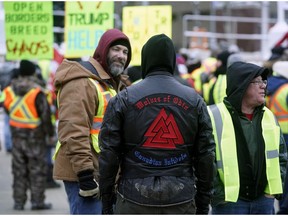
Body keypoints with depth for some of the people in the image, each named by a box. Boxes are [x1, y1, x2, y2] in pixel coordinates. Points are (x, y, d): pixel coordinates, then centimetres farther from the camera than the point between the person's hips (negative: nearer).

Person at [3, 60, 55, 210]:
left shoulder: (10, 91, -1)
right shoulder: (37, 92, -17)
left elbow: (7, 109, 11)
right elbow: (45, 115, -15)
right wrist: (50, 133, -4)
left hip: (16, 135, 5)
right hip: (35, 136, -5)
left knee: (19, 170, 12)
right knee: (37, 169, 4)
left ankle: (18, 202, 13)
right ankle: (37, 201, 5)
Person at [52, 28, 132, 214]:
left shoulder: (113, 83, 20)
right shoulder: (82, 82, -14)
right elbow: (74, 132, -22)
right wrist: (85, 174, -25)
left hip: (102, 174, 10)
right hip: (84, 173, -10)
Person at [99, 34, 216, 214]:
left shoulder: (124, 99, 1)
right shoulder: (195, 100, 7)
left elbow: (109, 153, -1)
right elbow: (206, 155, 7)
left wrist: (107, 200, 7)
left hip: (134, 201, -1)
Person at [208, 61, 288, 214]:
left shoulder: (269, 117, 10)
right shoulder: (215, 117, -10)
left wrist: (274, 189, 6)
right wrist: (218, 195, -14)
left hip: (264, 201, 6)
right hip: (229, 202, -6)